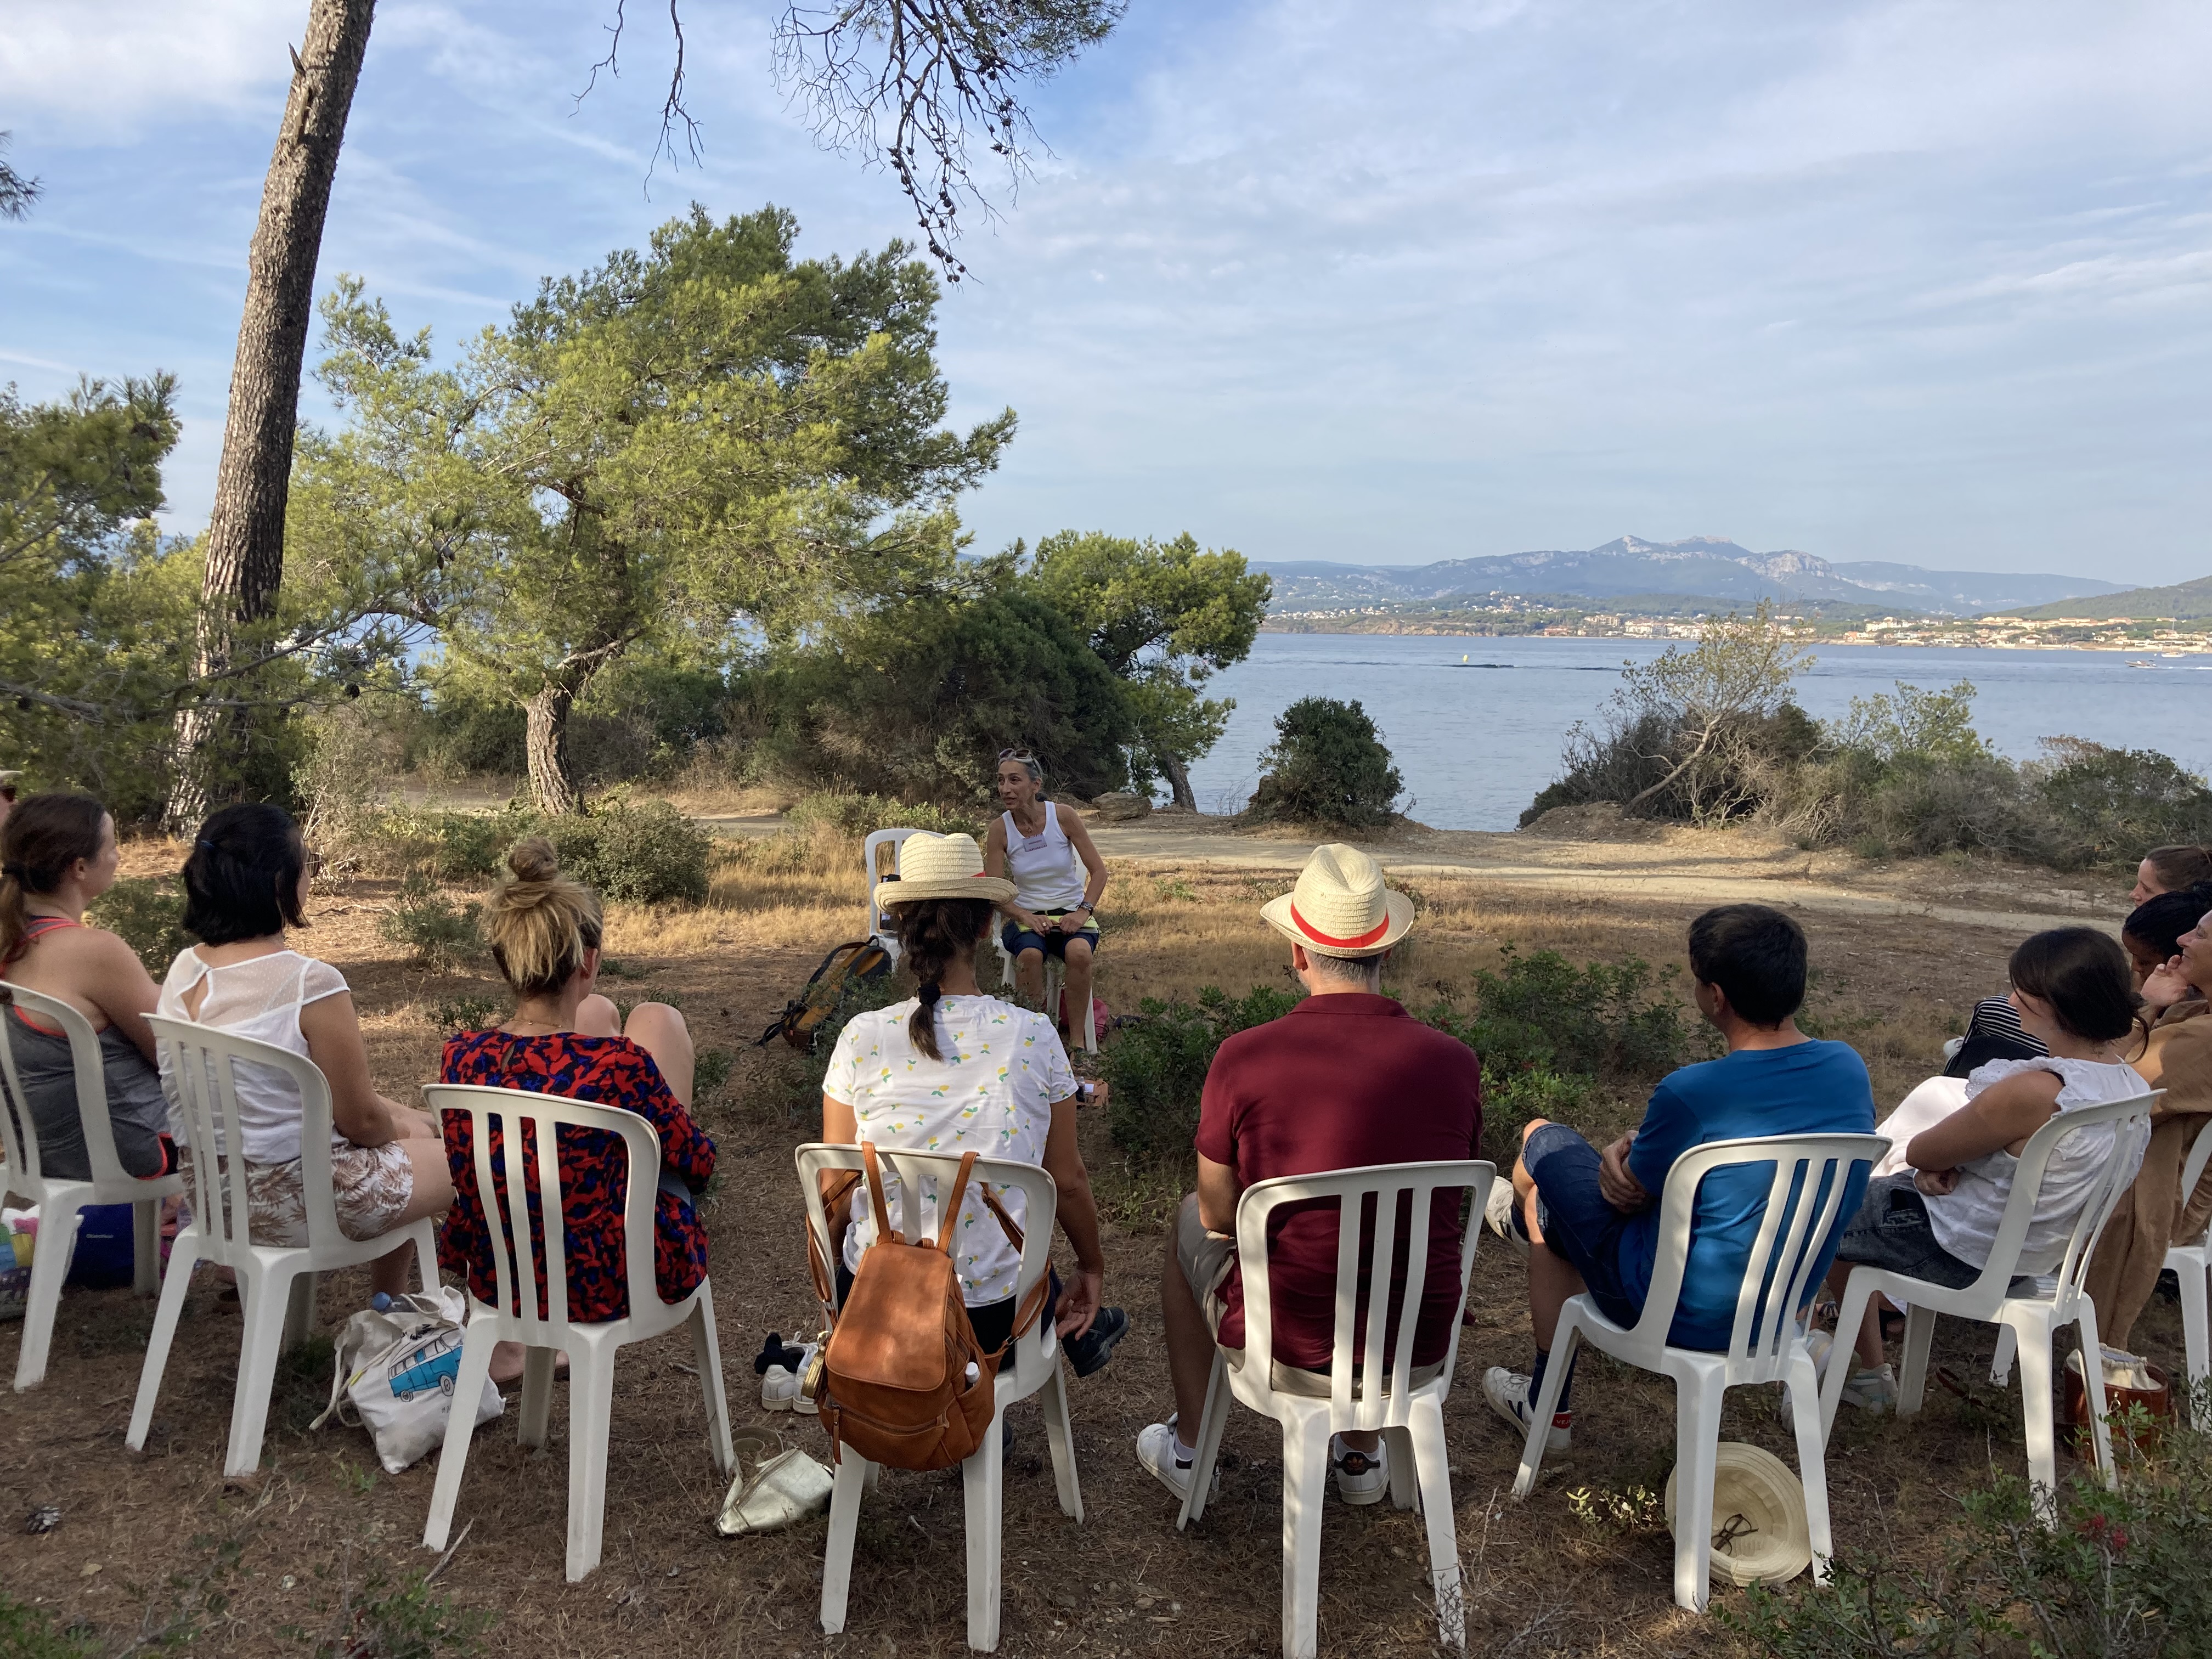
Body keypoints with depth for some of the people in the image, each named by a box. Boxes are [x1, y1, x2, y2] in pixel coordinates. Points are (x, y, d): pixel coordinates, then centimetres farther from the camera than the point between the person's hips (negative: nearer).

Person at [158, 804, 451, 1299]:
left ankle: (389, 1309, 39)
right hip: (292, 1204, -8)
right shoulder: (311, 984, -26)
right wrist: (396, 1127, 6)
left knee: (420, 1128, 28)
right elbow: (361, 1121, -18)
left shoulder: (185, 971, -3)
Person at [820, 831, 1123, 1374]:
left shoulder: (862, 1039, -11)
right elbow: (1068, 1181, -1)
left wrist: (832, 1287, 18)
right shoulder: (1034, 1037, -12)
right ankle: (1077, 1330, 50)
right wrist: (1093, 1269, 19)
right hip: (993, 1322, 0)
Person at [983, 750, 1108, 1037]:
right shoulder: (1000, 829, -5)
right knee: (1030, 954, -34)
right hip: (1026, 916, 0)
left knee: (1079, 952, -34)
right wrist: (1025, 916, -19)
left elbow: (1098, 871, -1)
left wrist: (1084, 911, -15)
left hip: (1071, 913, 0)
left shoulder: (1062, 817, -7)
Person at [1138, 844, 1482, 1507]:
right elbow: (1448, 1202, 7)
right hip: (1420, 1352, 3)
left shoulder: (1244, 1057, -18)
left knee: (1187, 1227, 29)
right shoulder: (1456, 1062, -9)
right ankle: (1362, 1451, 44)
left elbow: (1220, 1216, -5)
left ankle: (1188, 1449, 42)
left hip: (1285, 1351, -2)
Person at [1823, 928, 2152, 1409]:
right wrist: (1951, 1158, -11)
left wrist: (1935, 1159, 1)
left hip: (1962, 1253, -8)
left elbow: (1918, 1152, -21)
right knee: (1865, 1193, 28)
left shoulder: (2034, 1093, -35)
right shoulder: (2125, 1078, -7)